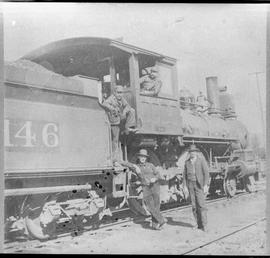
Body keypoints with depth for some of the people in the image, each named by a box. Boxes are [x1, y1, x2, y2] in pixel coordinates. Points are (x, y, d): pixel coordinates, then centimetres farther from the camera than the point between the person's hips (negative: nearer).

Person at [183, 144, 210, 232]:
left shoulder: (201, 160, -2)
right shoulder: (187, 162, 10)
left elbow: (206, 172, -6)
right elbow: (185, 174, 12)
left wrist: (205, 185, -14)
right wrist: (185, 186, 5)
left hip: (199, 184, -4)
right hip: (190, 184, 4)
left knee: (201, 204, -11)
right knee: (194, 206, 4)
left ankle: (204, 225, -6)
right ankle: (199, 224, 12)